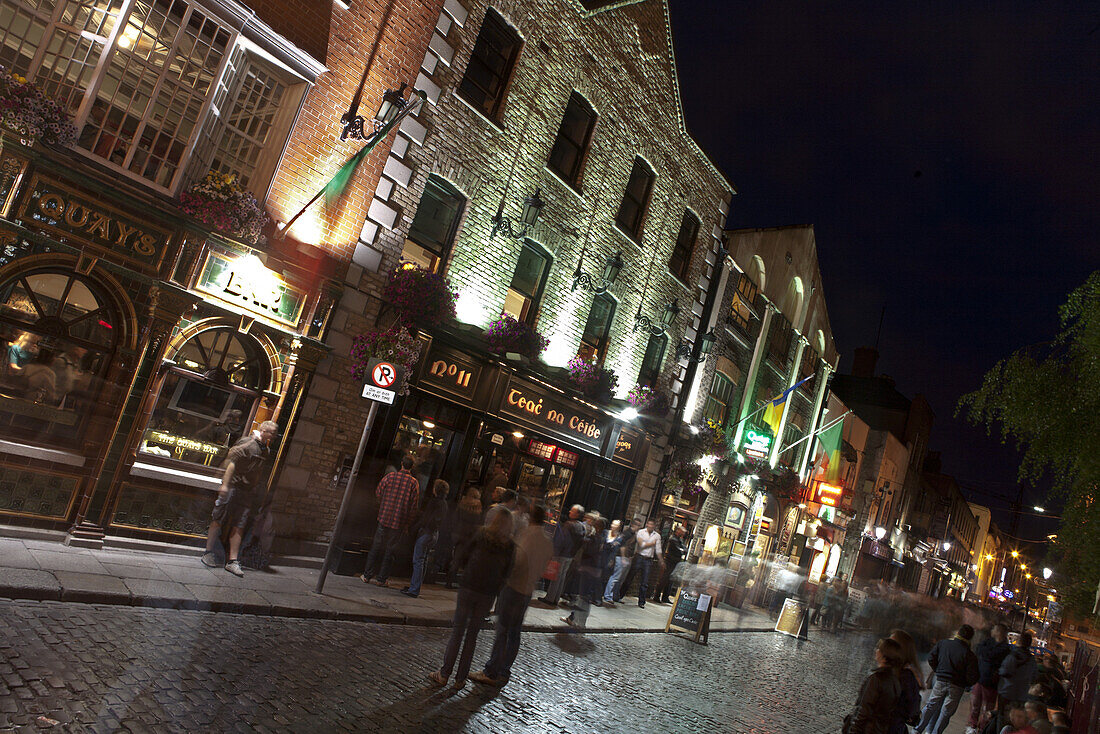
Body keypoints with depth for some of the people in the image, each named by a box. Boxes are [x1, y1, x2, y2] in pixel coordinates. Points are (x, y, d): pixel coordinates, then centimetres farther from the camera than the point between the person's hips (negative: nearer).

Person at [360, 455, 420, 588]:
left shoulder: (390, 476, -4)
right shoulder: (414, 483, -6)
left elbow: (378, 493, 5)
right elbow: (414, 505, -4)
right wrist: (407, 523, 5)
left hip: (384, 517, 1)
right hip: (399, 522, -1)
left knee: (376, 547, 11)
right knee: (389, 550, 8)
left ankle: (367, 575, 16)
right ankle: (381, 579, 13)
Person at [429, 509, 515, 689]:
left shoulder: (481, 536, -3)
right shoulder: (510, 546, -1)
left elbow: (461, 556, 1)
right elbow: (507, 573, 4)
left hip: (469, 587, -1)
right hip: (488, 593, 1)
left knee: (457, 632, 6)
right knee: (472, 634, 10)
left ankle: (444, 674, 9)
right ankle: (460, 678, 13)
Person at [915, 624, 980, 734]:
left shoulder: (942, 643, -4)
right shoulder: (970, 655, -12)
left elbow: (931, 659, 1)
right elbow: (973, 677, -13)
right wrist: (966, 684, 8)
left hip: (940, 681, 2)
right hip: (957, 687, -2)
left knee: (931, 706, 15)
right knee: (946, 712, 11)